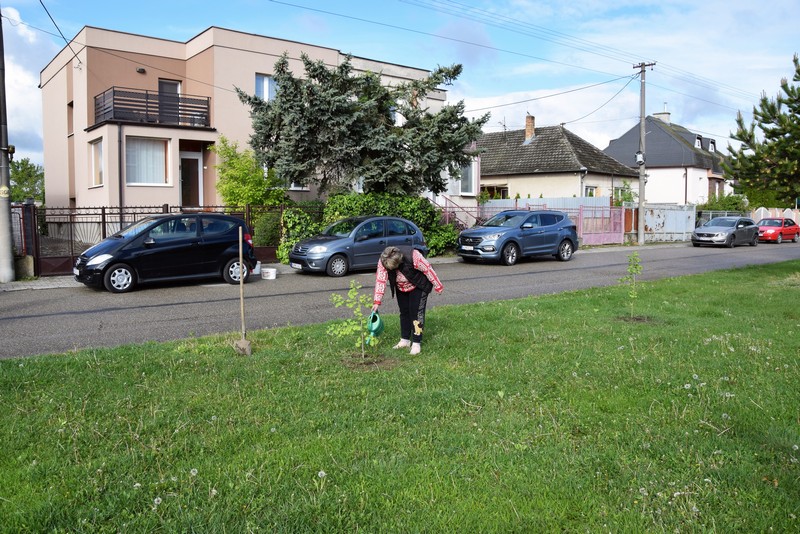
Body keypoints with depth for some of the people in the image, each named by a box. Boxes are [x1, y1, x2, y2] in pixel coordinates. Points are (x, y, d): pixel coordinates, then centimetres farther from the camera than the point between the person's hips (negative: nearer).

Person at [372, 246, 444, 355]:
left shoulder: (412, 256, -38)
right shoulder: (382, 262, -25)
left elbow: (428, 269, -26)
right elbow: (380, 280, -24)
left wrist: (437, 285, -17)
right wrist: (377, 301, -28)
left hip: (418, 287, -5)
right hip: (401, 289, 5)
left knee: (416, 313, -10)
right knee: (404, 312, 8)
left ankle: (416, 343, -5)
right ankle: (405, 340, 20)